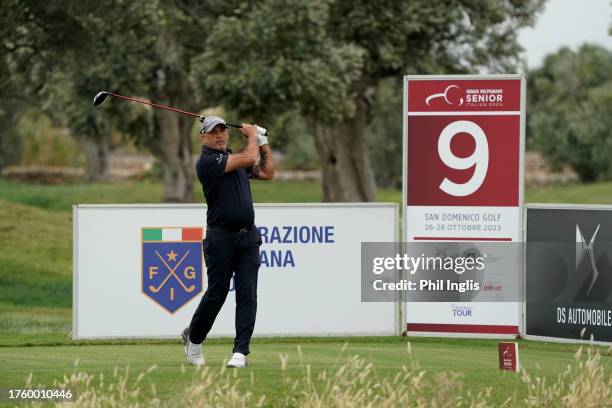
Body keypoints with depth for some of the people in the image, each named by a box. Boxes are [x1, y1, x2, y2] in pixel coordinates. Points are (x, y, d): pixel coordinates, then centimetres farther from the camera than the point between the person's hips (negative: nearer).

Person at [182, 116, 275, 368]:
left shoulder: (234, 158, 16)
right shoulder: (207, 162, -10)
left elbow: (268, 173, 21)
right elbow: (249, 158, -16)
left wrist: (263, 141, 17)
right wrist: (252, 135, 2)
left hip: (248, 236, 6)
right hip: (221, 238, -6)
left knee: (247, 294, -6)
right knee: (216, 293, 1)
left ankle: (240, 351, -8)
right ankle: (193, 338, 25)